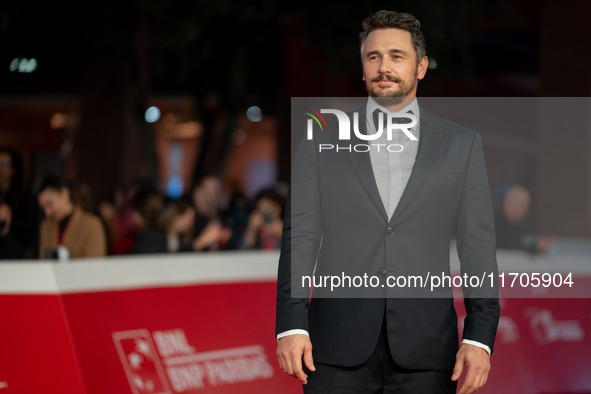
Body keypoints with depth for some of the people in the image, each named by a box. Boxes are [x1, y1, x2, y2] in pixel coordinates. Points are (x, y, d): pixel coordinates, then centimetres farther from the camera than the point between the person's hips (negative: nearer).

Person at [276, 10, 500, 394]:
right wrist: (291, 324, -7)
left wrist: (479, 336, -5)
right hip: (339, 347, 0)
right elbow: (300, 237, 5)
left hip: (424, 351, 0)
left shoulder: (462, 144, 9)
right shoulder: (322, 141, 9)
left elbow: (478, 247, 5)